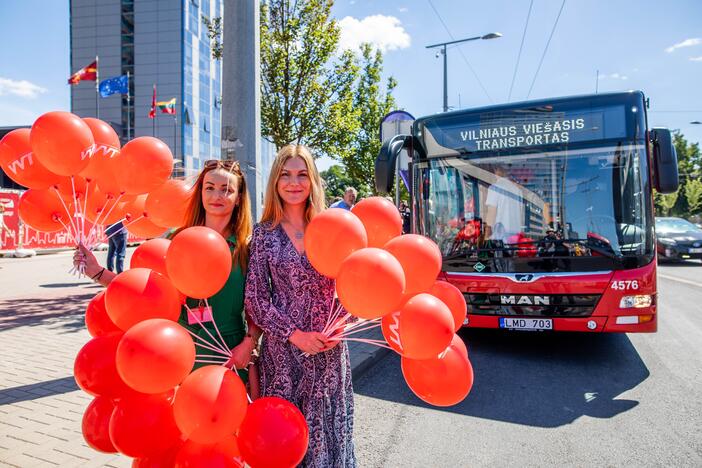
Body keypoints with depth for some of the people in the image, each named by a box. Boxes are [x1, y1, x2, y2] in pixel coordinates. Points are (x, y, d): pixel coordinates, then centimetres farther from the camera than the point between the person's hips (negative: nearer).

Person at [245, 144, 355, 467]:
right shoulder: (264, 234, -2)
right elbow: (256, 300, -4)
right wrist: (295, 335, -11)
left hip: (329, 351, 1)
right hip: (282, 352, -1)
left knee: (328, 428, 14)